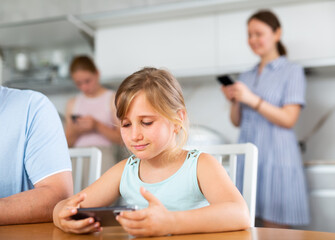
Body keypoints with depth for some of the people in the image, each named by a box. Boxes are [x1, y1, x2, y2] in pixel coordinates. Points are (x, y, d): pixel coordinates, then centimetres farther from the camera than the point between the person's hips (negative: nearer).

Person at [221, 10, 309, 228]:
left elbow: (289, 119, -9)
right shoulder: (246, 77, 17)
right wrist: (235, 101, -3)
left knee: (276, 229, -2)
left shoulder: (292, 72, 1)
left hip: (276, 159, -5)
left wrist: (252, 99, -16)